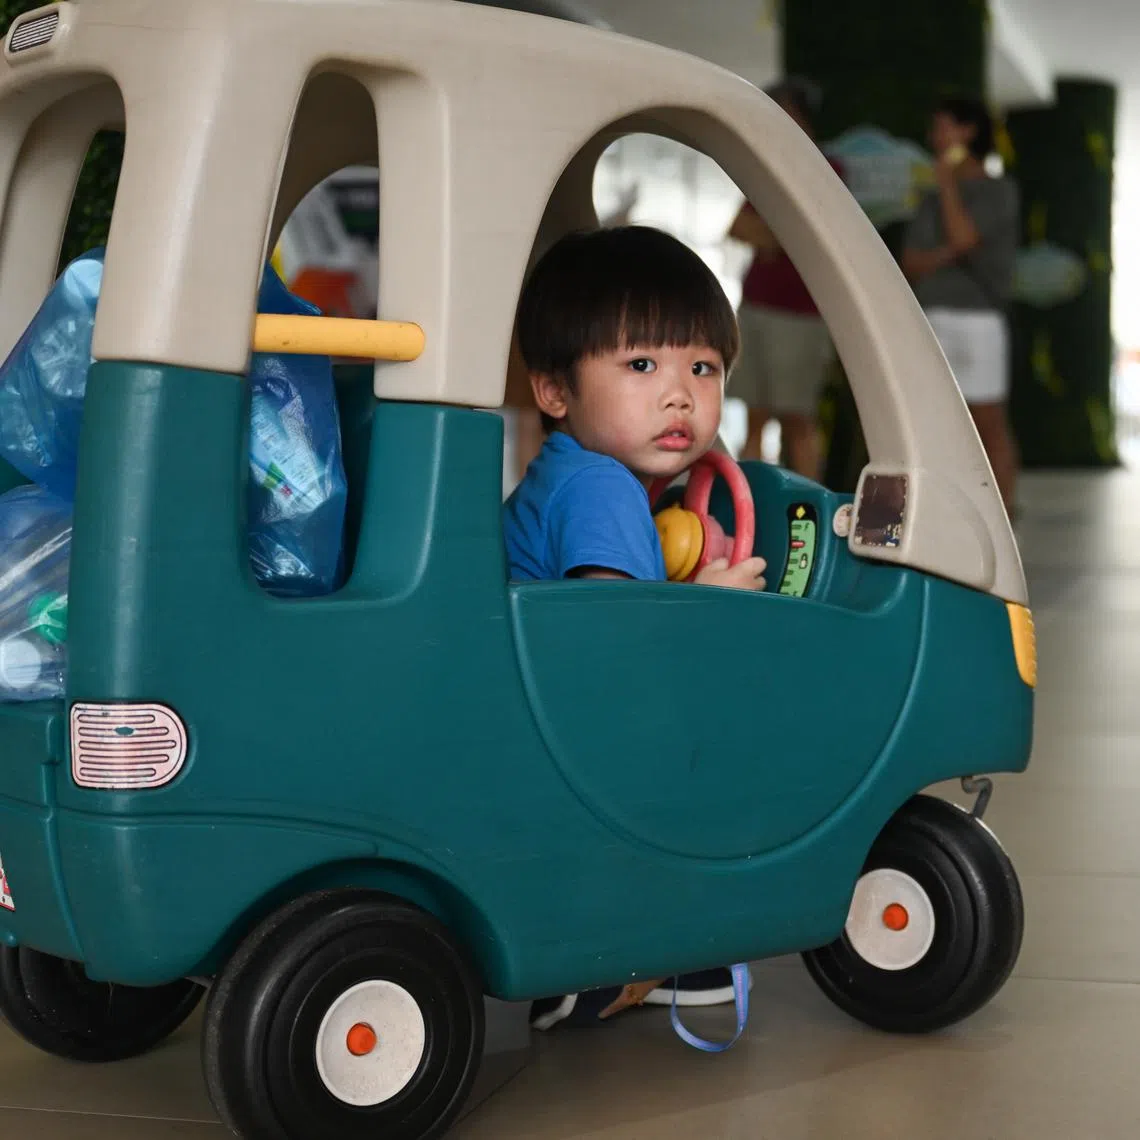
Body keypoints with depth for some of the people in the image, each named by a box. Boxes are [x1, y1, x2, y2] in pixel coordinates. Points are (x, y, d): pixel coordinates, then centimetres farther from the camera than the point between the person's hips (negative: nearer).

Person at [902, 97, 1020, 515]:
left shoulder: (999, 191, 0)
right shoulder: (933, 199, 17)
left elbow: (963, 237, -15)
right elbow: (910, 262, 8)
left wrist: (947, 180, -4)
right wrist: (943, 255, -13)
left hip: (977, 319, -6)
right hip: (929, 320, 6)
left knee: (989, 424, -2)